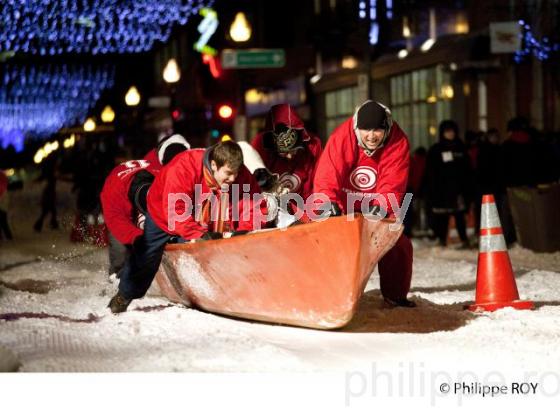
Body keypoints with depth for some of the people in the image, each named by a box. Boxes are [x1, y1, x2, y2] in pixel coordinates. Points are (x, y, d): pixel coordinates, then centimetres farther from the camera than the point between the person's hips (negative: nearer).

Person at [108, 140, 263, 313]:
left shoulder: (242, 176, -29)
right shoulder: (183, 168, -42)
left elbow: (254, 207, -23)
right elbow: (174, 210, -43)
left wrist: (243, 231, -41)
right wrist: (200, 235, -48)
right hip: (163, 216, -2)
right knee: (146, 256, 11)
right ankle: (125, 295, 33)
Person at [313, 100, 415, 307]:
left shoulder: (398, 142, -22)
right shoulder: (341, 137, -26)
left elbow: (393, 183, -29)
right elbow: (327, 174, -34)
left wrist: (381, 206, -47)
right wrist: (328, 201, -51)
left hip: (380, 204, 2)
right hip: (344, 203, -1)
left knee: (398, 244, -3)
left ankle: (395, 294, 15)